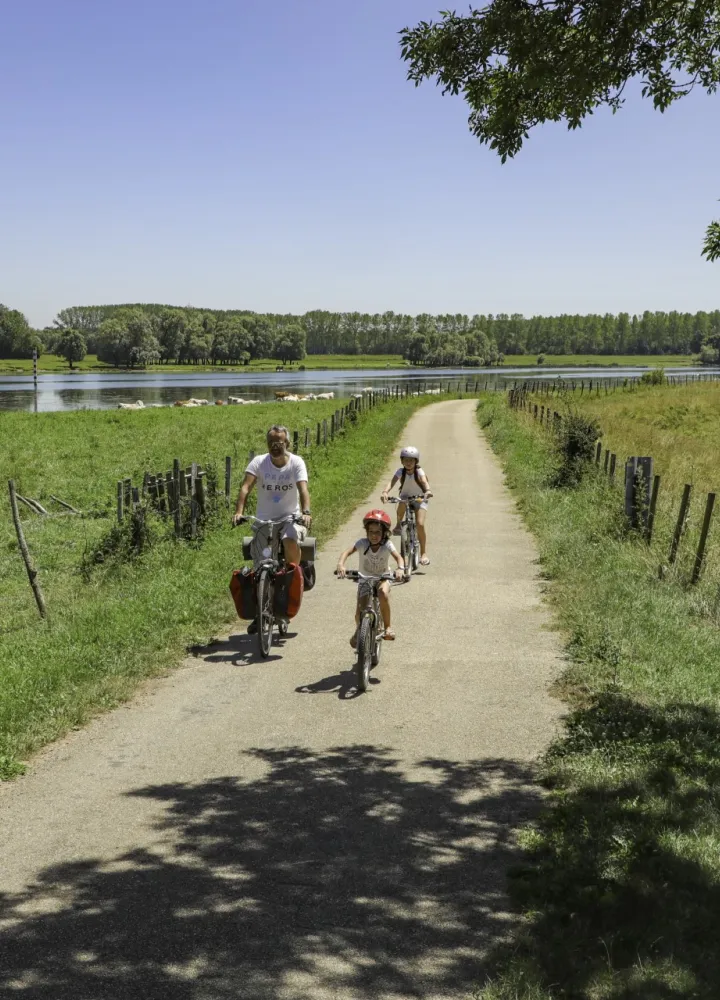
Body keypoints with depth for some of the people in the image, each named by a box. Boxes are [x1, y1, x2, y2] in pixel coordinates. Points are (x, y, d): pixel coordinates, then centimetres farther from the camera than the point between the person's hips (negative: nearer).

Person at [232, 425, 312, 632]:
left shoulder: (296, 463, -8)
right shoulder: (258, 462, -7)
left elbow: (303, 489, -22)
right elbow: (246, 487, -20)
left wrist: (306, 512, -40)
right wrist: (239, 512, -37)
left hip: (290, 517, -1)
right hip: (264, 520, 2)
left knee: (291, 541, -35)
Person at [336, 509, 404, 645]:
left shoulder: (387, 545, -18)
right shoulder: (362, 543, -18)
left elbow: (398, 557, -30)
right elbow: (347, 552, -29)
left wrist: (400, 569, -52)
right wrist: (340, 565, -49)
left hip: (382, 578, -1)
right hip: (365, 579, 1)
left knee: (383, 593, -35)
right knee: (360, 610, -11)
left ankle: (387, 627, -17)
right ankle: (358, 630, 25)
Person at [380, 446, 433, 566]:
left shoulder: (419, 472, -20)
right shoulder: (401, 471, -16)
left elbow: (424, 481, -39)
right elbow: (392, 481, -32)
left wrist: (428, 491, -61)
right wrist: (385, 492, -52)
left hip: (419, 498, -3)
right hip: (405, 497, 3)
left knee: (420, 523, -19)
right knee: (402, 506, -31)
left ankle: (424, 553, -11)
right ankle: (399, 524, 2)